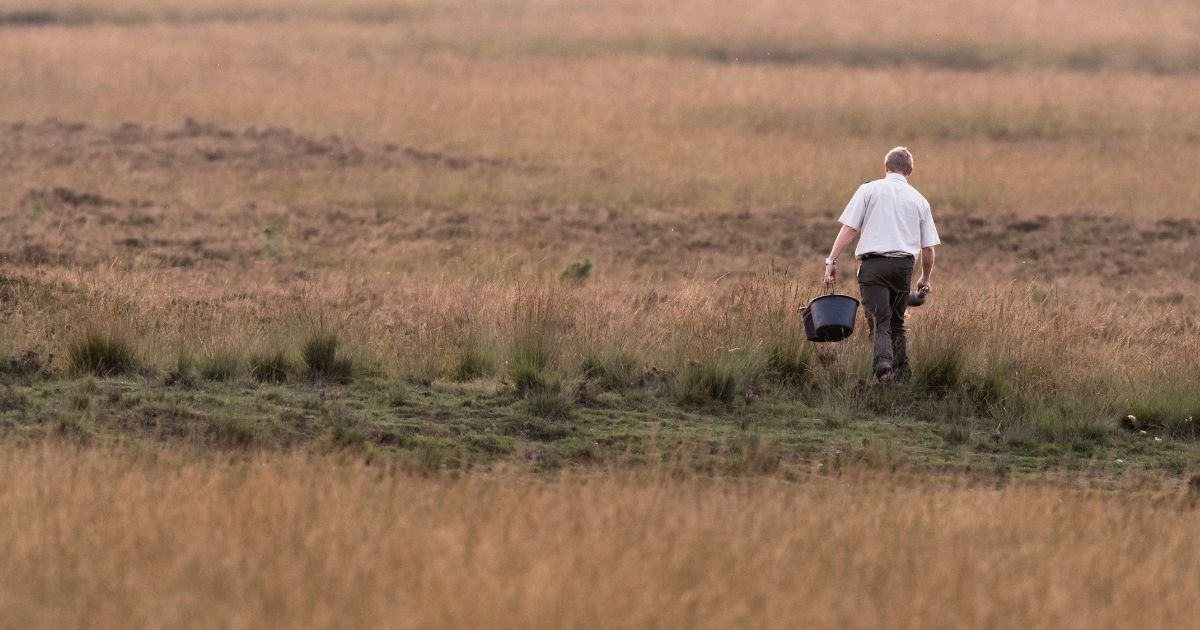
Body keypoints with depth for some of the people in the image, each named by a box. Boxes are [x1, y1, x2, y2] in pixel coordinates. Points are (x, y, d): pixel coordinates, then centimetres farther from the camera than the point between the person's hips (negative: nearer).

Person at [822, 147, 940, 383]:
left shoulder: (869, 190, 6)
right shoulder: (919, 201, 14)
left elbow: (849, 229, -3)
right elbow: (928, 248, 14)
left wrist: (831, 261, -2)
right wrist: (925, 279, 28)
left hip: (873, 264, -3)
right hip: (903, 265, 3)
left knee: (879, 322, -10)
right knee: (897, 323, 18)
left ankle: (883, 363, -33)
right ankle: (902, 374, 15)